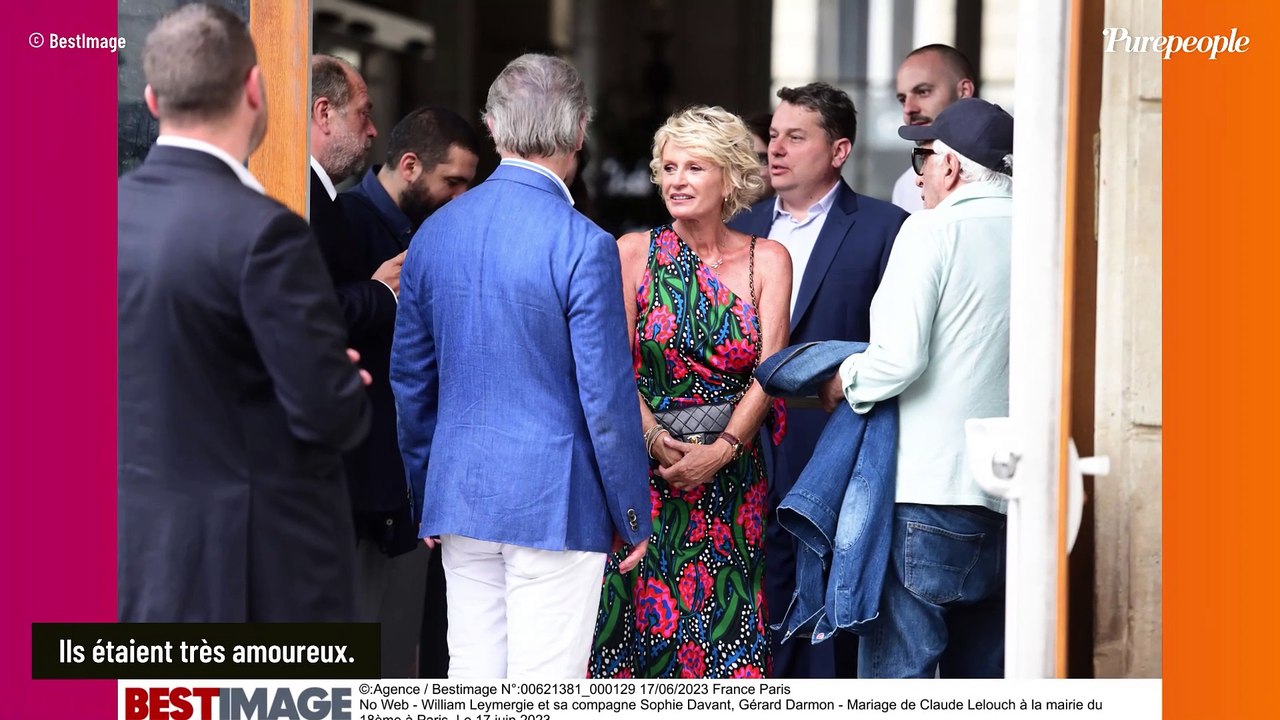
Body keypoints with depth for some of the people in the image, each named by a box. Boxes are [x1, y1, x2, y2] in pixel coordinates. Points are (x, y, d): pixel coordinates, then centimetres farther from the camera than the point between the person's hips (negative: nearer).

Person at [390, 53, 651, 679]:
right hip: (556, 505, -6)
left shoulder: (434, 233, 5)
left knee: (470, 680, 10)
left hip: (460, 496, 6)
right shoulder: (582, 245, -14)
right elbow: (606, 393, -11)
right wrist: (632, 515, 0)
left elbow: (411, 379, 12)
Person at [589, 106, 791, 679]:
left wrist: (720, 450, -16)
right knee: (645, 613, -3)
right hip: (648, 466, 0)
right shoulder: (635, 252, 3)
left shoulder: (767, 260, 4)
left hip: (732, 475, 0)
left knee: (726, 622, -2)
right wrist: (654, 436, -15)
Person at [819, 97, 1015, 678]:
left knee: (897, 671, -2)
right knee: (982, 678, 13)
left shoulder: (932, 230, -9)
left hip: (927, 492, -6)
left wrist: (843, 382, 2)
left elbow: (898, 359, -17)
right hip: (1007, 499, 7)